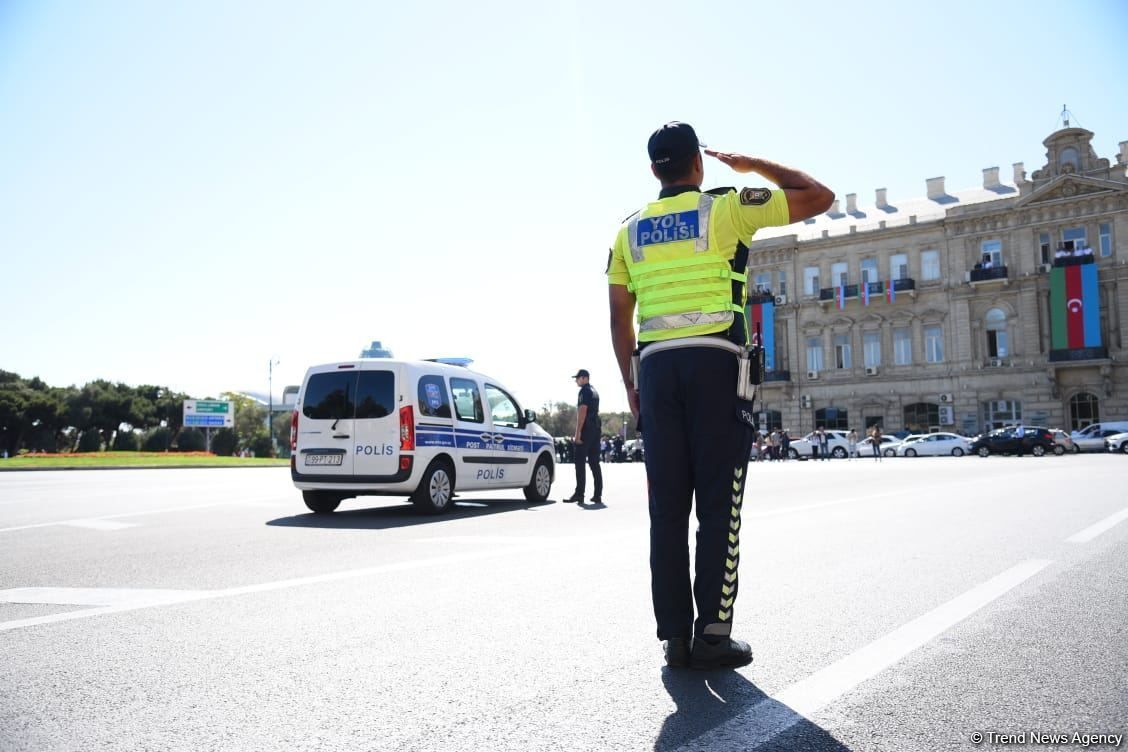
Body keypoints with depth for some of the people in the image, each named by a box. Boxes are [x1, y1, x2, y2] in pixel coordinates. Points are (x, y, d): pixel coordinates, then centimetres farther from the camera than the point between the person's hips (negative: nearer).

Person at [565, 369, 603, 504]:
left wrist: (577, 434, -19)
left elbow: (582, 412, -17)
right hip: (596, 429, 9)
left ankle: (579, 493, -10)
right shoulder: (595, 391, 21)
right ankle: (598, 495, 7)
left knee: (580, 463, -7)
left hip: (586, 430, -9)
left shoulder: (584, 391, -8)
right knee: (594, 463, 8)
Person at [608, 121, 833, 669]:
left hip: (656, 366, 4)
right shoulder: (726, 208, 4)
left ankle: (675, 636, 7)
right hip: (715, 362, -4)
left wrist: (631, 384, 19)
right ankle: (712, 634, -1)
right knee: (719, 503, -1)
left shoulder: (631, 229, 15)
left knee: (667, 505, 4)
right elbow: (819, 197, 11)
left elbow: (619, 317, 12)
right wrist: (753, 166, 20)